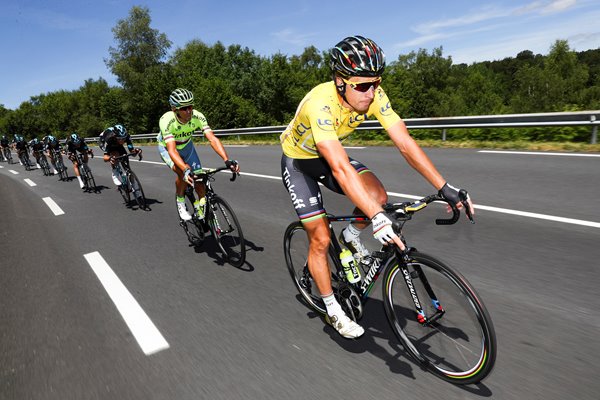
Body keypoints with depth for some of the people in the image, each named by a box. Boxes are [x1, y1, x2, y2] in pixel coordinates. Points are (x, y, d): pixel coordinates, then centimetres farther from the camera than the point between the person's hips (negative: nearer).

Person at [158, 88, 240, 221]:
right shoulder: (166, 120, -38)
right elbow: (172, 150, -47)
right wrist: (186, 170, -64)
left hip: (186, 146, 3)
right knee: (183, 173, -29)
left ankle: (200, 206, 18)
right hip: (167, 147, -3)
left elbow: (212, 138, -40)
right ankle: (180, 201, -2)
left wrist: (227, 160, -54)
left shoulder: (197, 117, -30)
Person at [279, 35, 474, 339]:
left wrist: (445, 188, -27)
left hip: (328, 156, 5)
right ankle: (332, 310, 14)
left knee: (377, 195, -22)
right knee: (320, 239, -7)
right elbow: (340, 168, -49)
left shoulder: (373, 95, -21)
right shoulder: (321, 104, -38)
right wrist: (377, 219, -55)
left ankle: (350, 236, 10)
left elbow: (405, 143, -22)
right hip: (298, 161, -4)